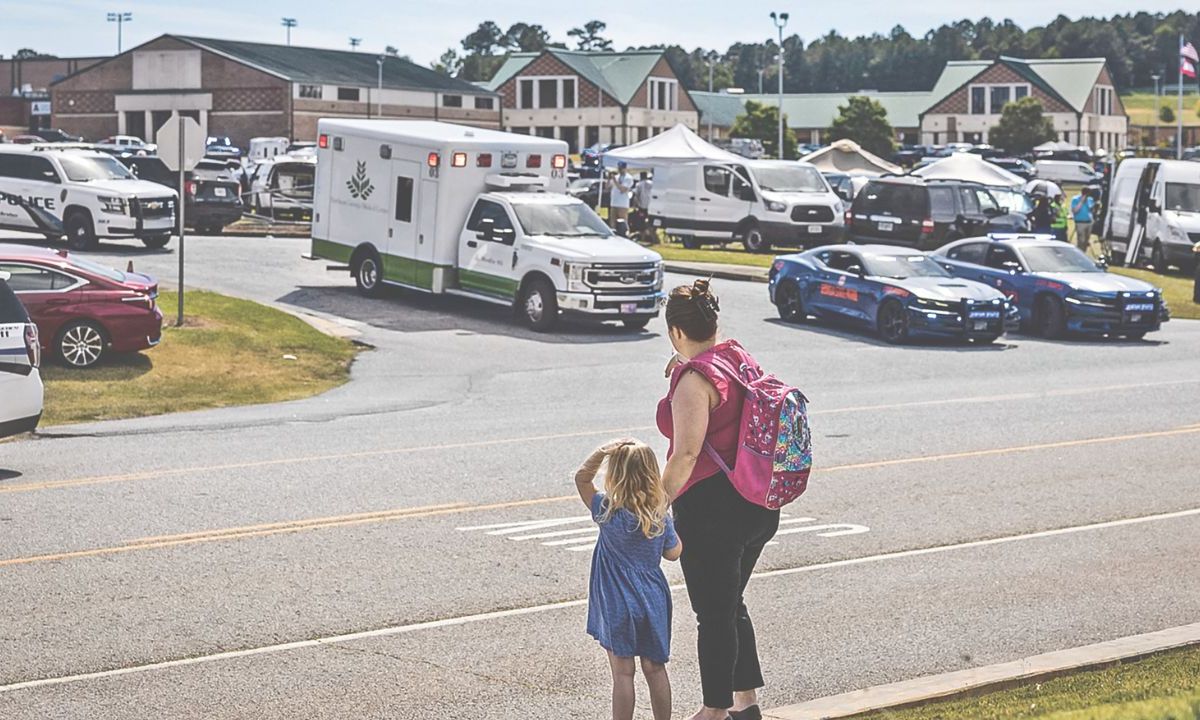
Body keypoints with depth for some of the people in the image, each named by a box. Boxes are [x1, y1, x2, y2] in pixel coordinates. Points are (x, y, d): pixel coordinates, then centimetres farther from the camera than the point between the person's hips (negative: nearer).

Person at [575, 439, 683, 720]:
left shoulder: (608, 513, -15)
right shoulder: (661, 517, -6)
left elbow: (582, 479, -7)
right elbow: (673, 553, 7)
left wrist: (603, 452, -19)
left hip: (619, 607, -3)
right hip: (654, 602, 4)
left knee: (623, 673, 3)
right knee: (655, 669, 13)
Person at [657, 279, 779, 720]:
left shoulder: (694, 379, -18)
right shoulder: (741, 358, 6)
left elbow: (686, 453, -23)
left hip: (712, 509, -9)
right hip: (759, 505, 9)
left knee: (713, 614, 5)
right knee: (731, 604, 22)